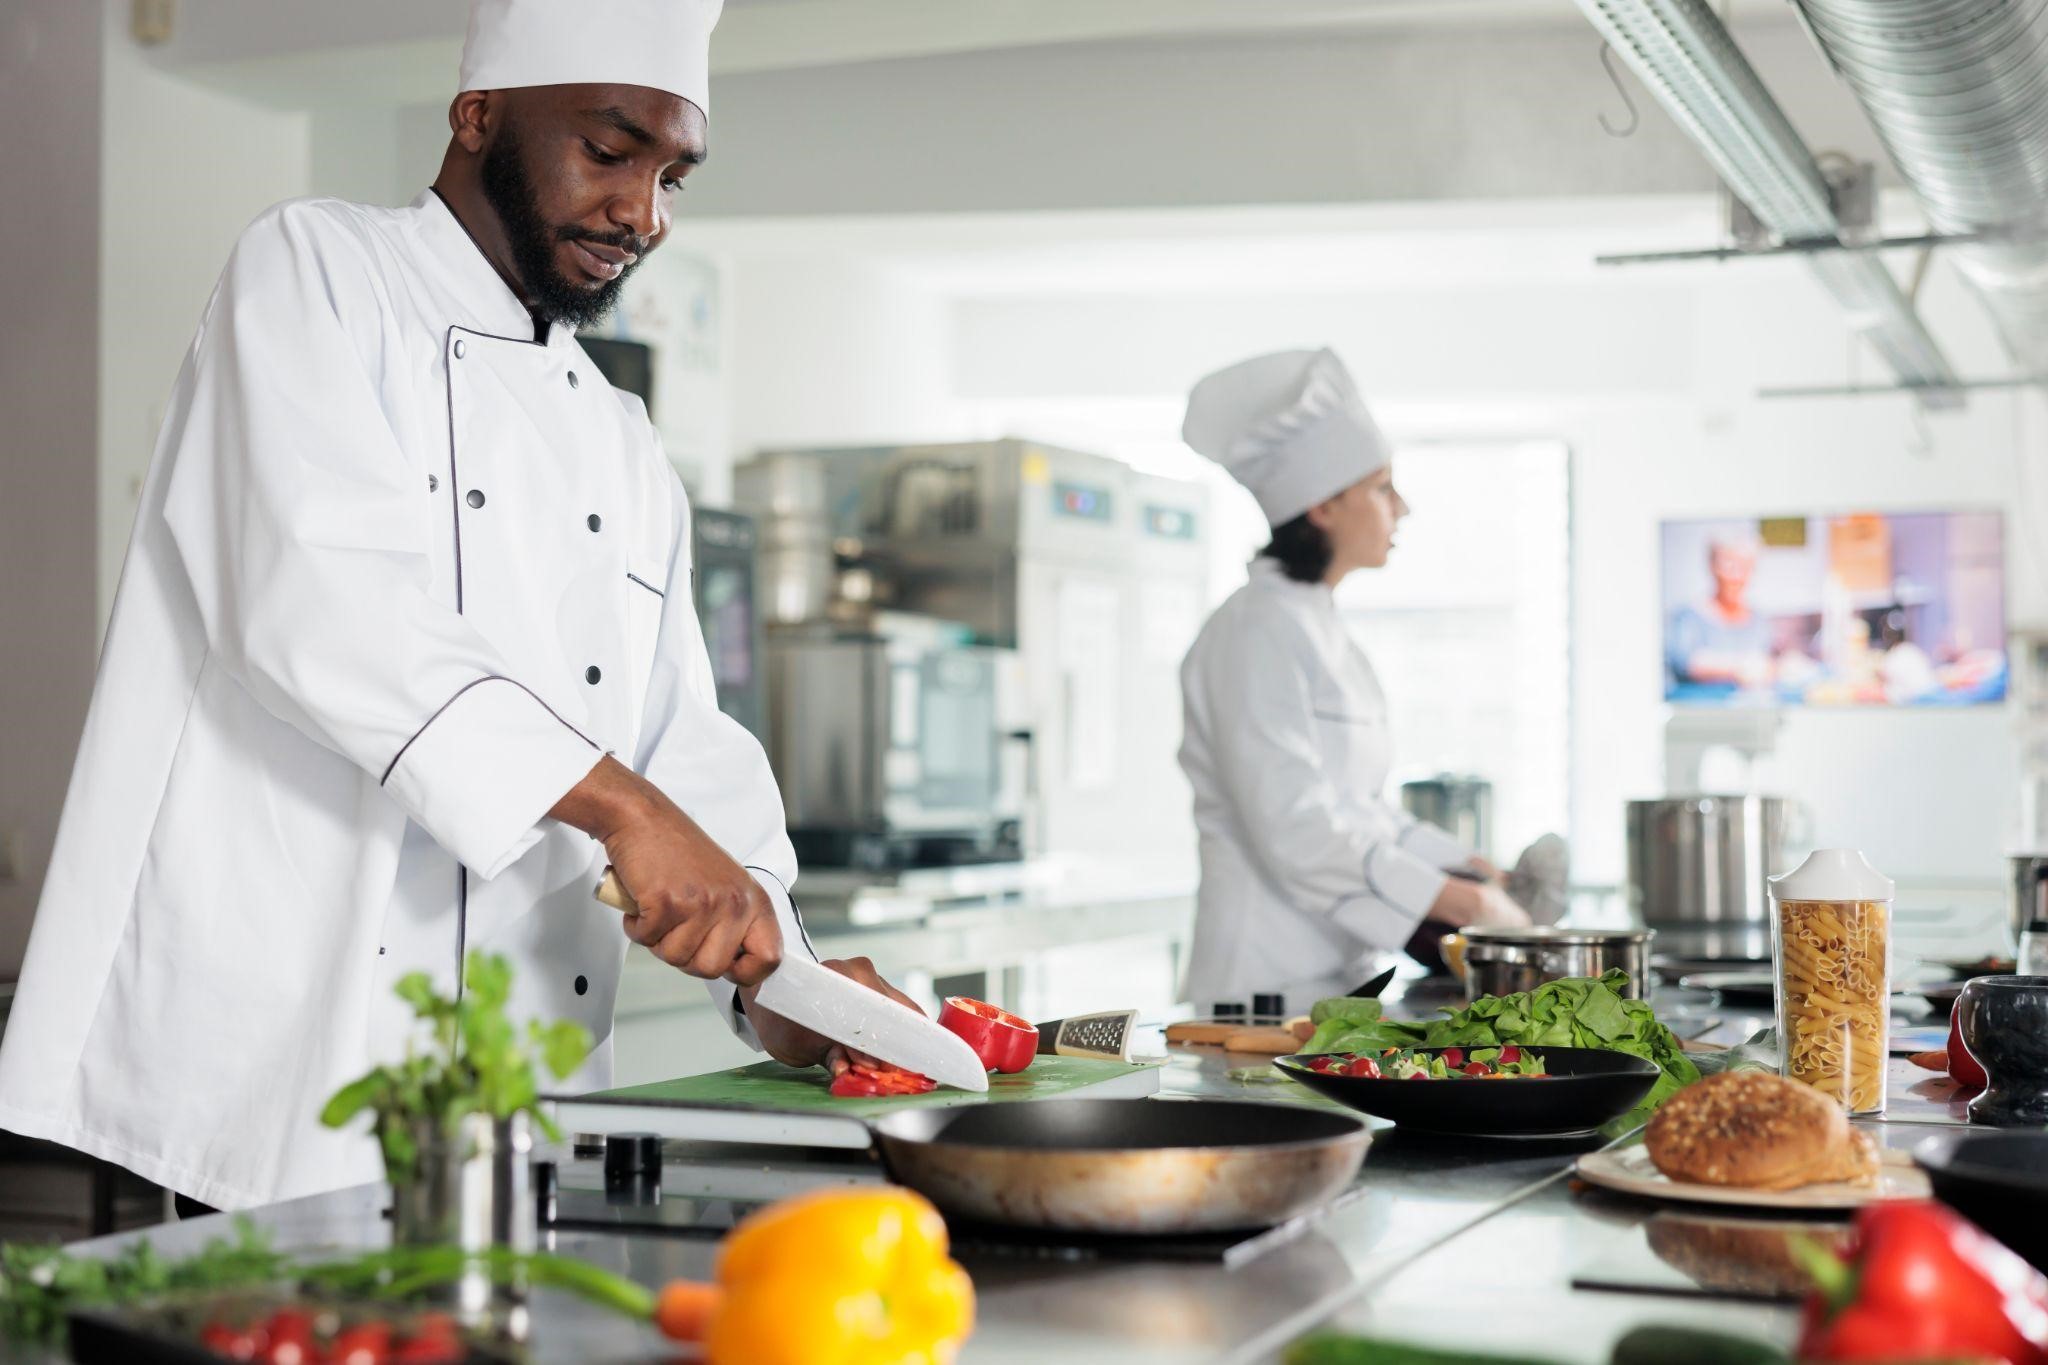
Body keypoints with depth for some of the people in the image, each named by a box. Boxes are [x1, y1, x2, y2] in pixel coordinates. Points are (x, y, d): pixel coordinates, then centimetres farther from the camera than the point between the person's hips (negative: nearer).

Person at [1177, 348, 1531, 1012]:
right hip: (1268, 977, -9)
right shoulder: (1258, 632, -14)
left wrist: (1471, 870, 8)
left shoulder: (1320, 628, 14)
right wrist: (1459, 901, -18)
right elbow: (1295, 833, -21)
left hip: (1337, 970, 9)